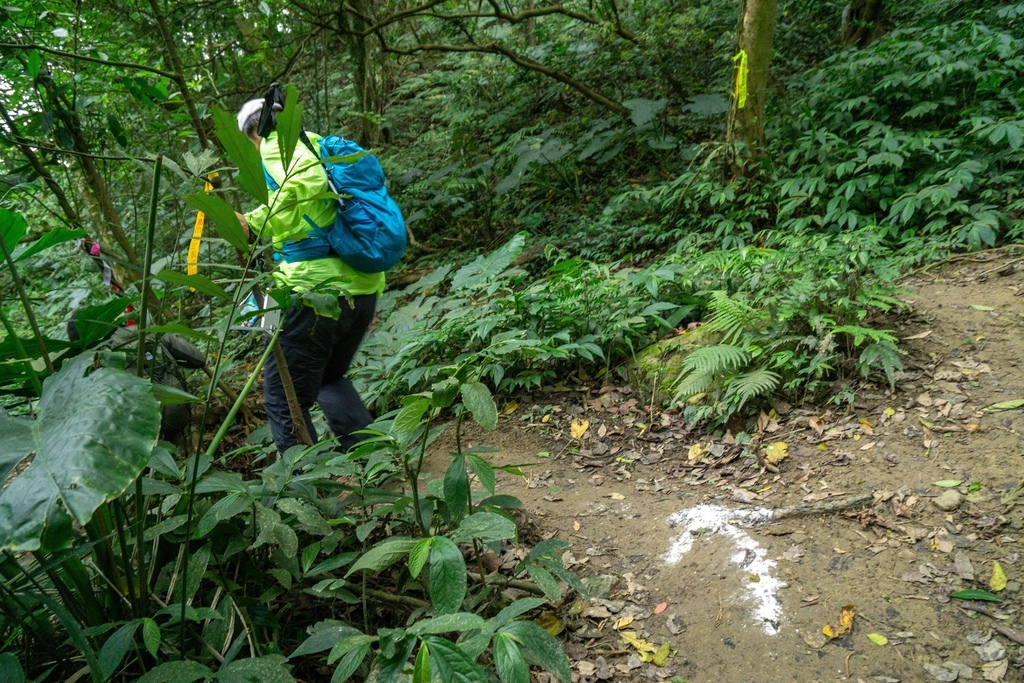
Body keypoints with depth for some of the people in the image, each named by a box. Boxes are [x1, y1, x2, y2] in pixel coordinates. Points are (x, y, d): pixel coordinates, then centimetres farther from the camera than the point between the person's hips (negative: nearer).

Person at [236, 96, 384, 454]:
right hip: (364, 287, 9)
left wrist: (257, 221, -24)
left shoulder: (277, 144, 0)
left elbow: (309, 178, -25)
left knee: (284, 400, 4)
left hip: (317, 289, -9)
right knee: (330, 379, 27)